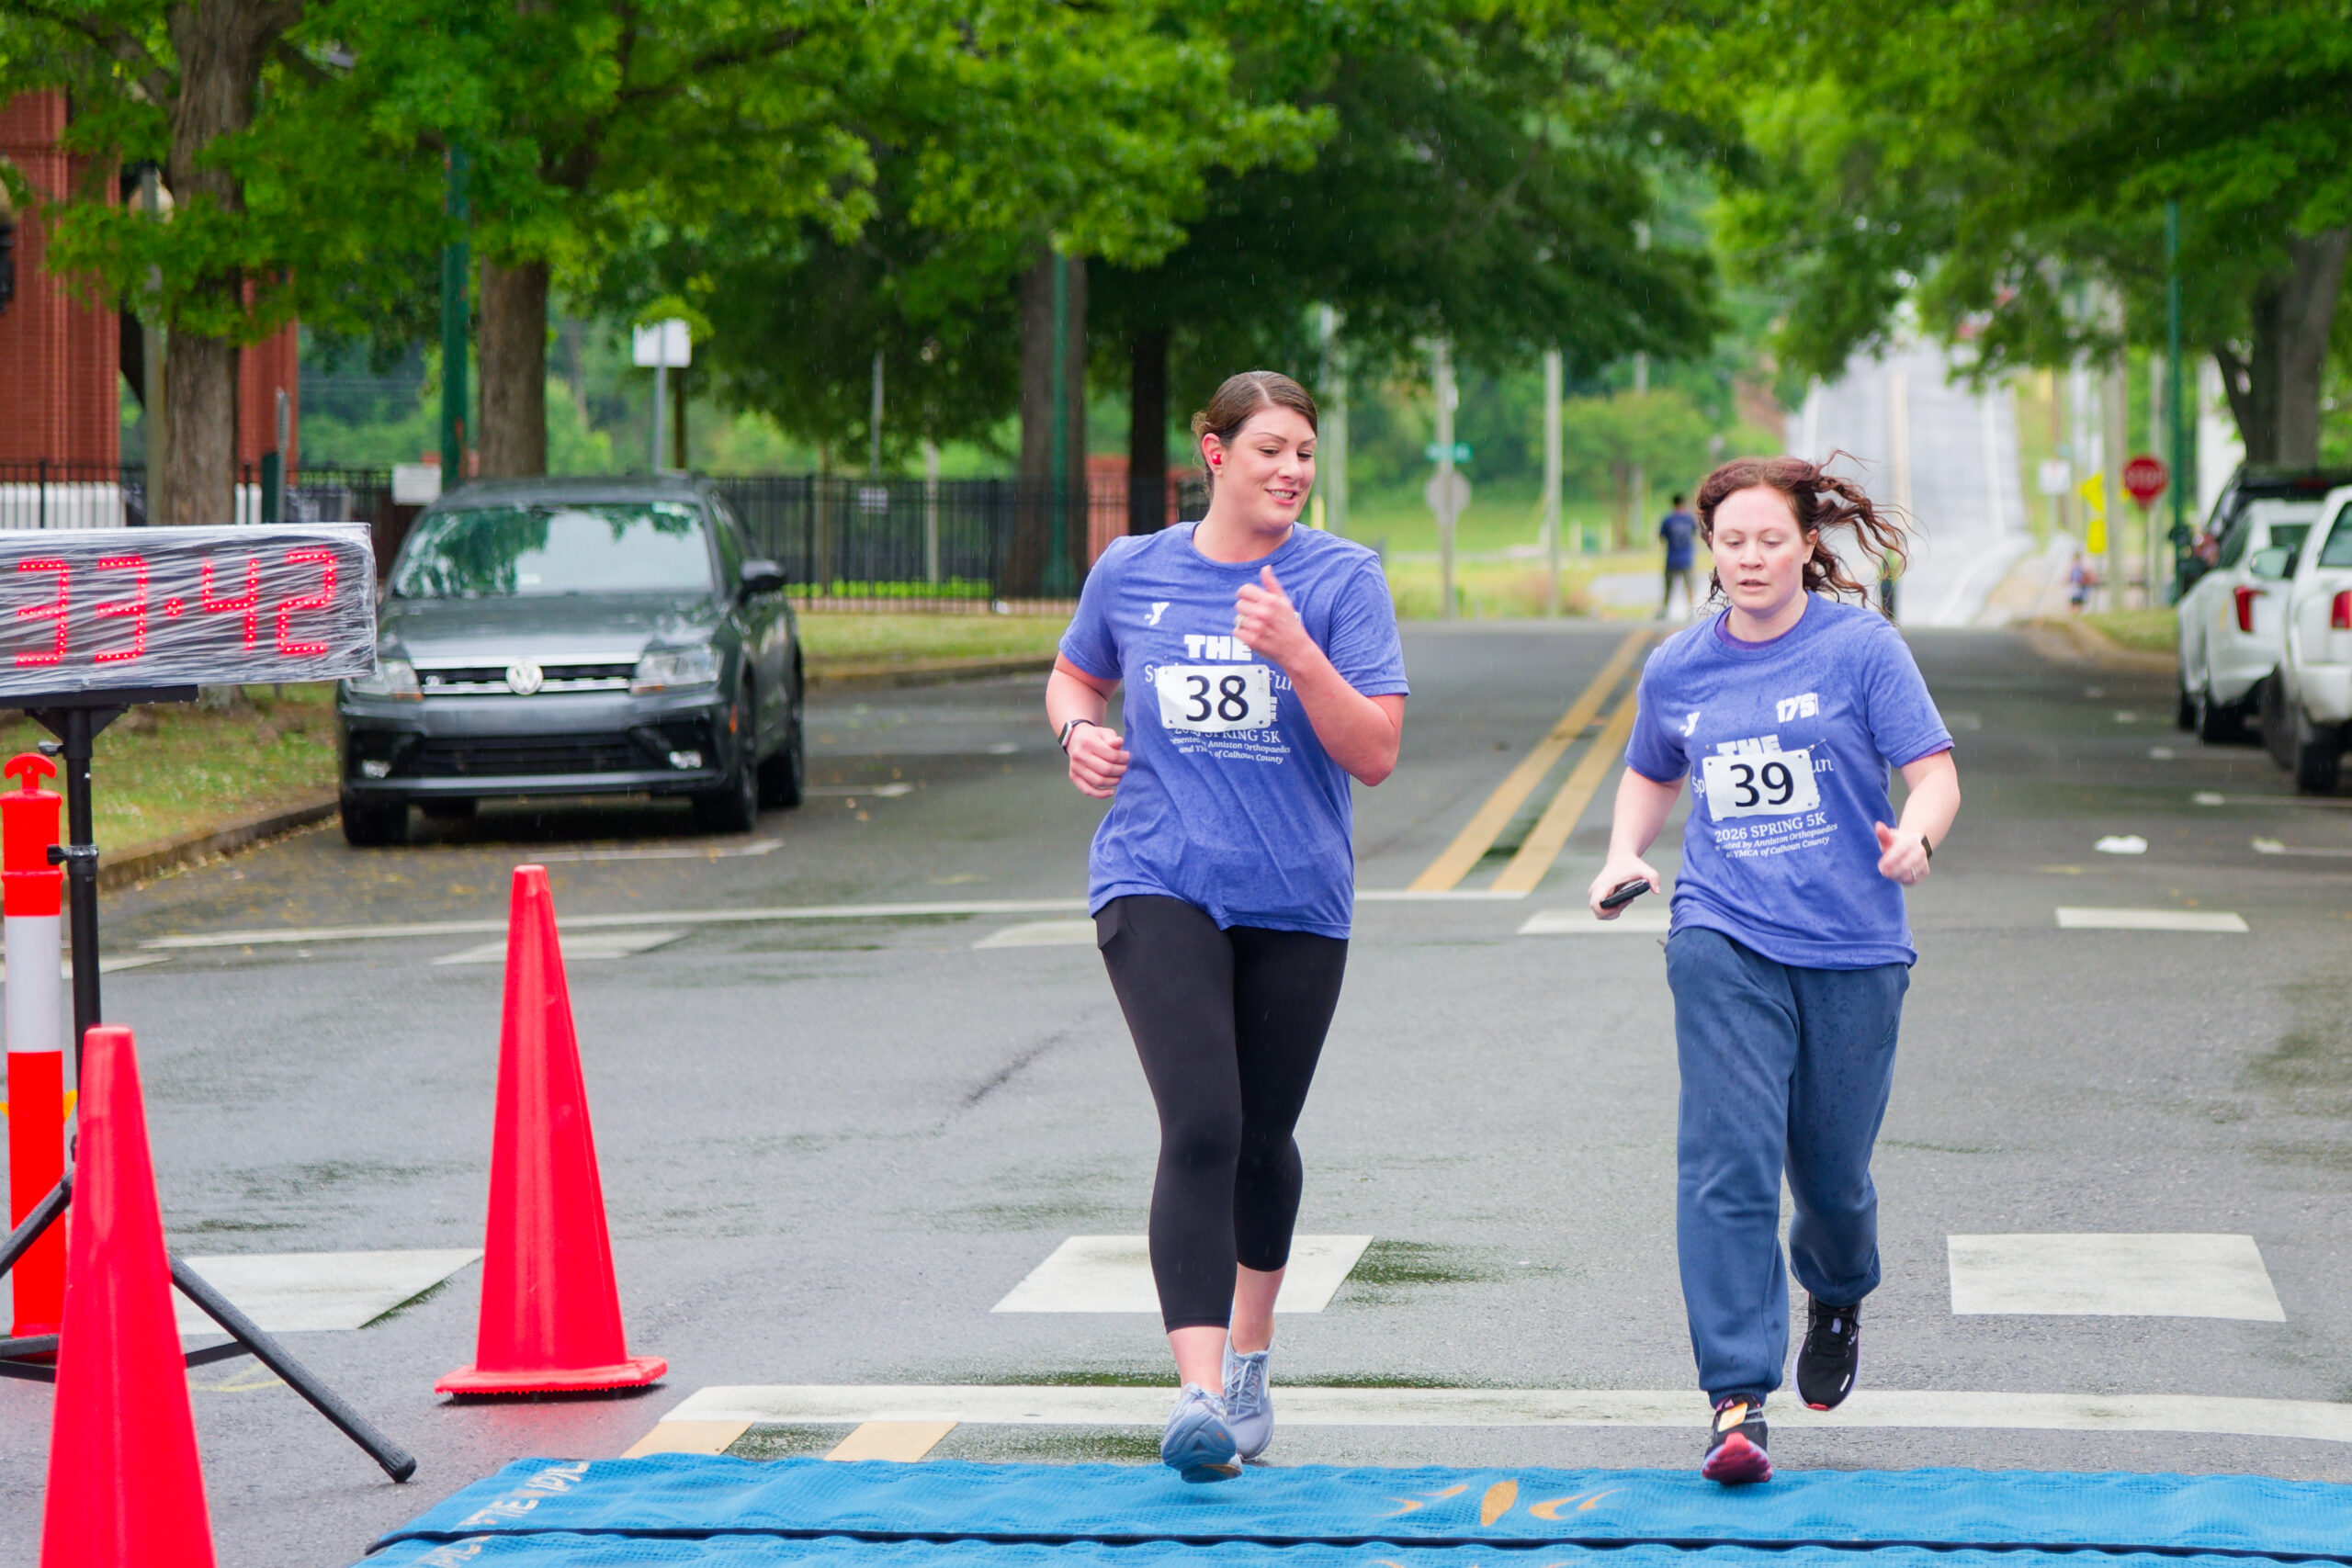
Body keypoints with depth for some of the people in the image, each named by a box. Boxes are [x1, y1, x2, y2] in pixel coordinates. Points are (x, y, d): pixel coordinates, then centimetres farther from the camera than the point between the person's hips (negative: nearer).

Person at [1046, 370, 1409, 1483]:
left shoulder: (1341, 579, -2)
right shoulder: (1130, 574, 3)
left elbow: (1374, 753, -9)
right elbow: (1073, 676, 23)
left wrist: (1297, 653, -23)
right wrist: (1079, 732, 0)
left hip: (1296, 899, 1)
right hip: (1157, 887, -1)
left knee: (1263, 1138, 14)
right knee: (1200, 1130, -18)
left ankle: (1250, 1352, 40)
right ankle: (1200, 1392, -24)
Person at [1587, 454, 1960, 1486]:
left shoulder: (1862, 648, -3)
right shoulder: (1678, 668, 9)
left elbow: (1935, 774, -6)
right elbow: (1652, 776, 27)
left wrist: (1917, 837, -27)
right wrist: (1624, 857, 9)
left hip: (1852, 947, -1)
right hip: (1724, 938, 1)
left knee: (1831, 1172, 9)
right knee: (1728, 1160, -15)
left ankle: (1837, 1299, 46)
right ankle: (1736, 1399, -17)